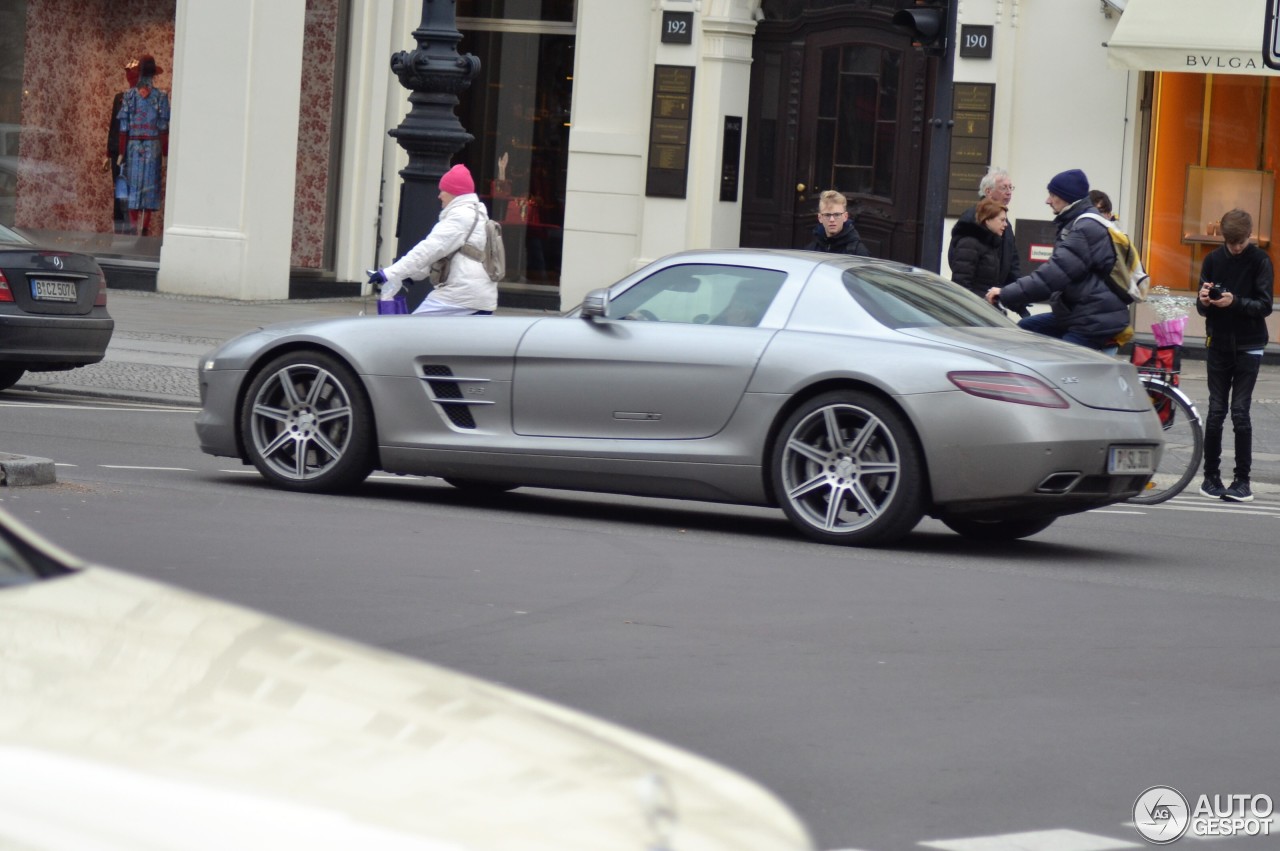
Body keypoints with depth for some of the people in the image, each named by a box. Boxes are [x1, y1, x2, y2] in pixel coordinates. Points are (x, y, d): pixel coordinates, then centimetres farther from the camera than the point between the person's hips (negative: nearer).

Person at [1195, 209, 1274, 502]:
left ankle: (1242, 479, -2)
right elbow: (1202, 309, 7)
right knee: (1216, 411, 3)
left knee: (1240, 412, -7)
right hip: (1218, 344, 3)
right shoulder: (1213, 260, 5)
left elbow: (1265, 306, -10)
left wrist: (1235, 302, -26)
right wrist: (1204, 302, -17)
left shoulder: (1260, 261, -4)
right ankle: (1211, 475, 11)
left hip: (1248, 346, -3)